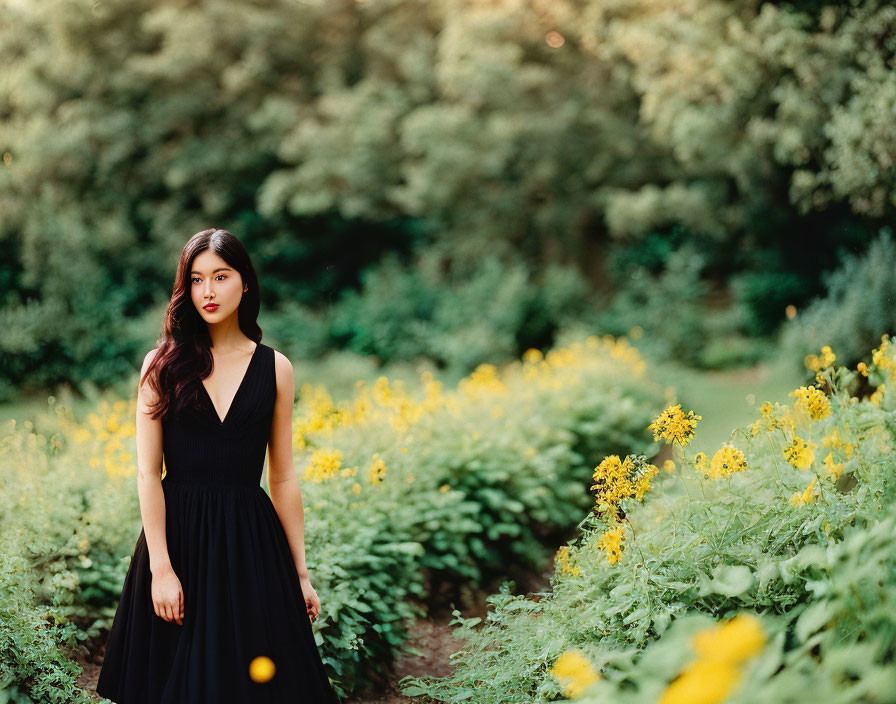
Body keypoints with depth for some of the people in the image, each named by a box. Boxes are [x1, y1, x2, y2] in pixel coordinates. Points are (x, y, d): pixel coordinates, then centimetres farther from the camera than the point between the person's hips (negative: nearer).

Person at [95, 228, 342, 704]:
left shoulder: (274, 367, 4)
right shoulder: (162, 364, 0)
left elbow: (282, 478, 6)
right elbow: (148, 472, -4)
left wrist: (301, 574, 5)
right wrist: (160, 566, -12)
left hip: (249, 539, 1)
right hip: (177, 535, -1)